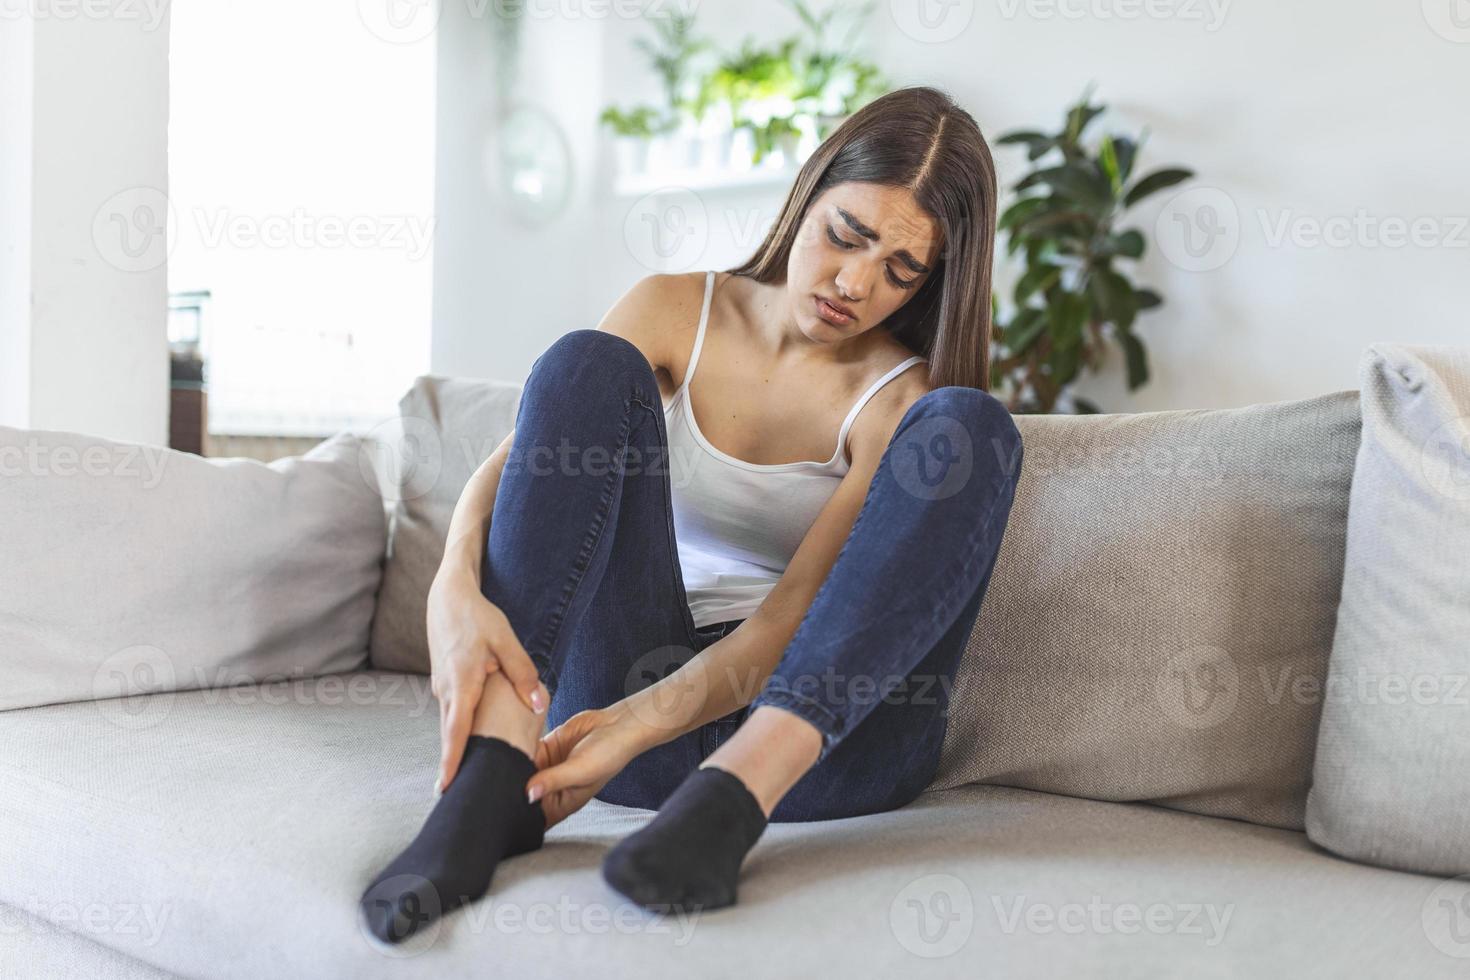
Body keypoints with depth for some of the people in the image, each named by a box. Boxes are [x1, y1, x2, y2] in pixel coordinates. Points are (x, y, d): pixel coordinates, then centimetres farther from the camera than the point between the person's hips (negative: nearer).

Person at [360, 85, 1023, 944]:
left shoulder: (905, 398, -4)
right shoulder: (675, 311, 4)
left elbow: (790, 617, -14)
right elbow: (512, 467, -9)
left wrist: (640, 728, -30)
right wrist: (456, 591, -31)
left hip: (823, 729, -1)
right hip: (633, 681, 2)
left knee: (972, 426, -24)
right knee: (587, 366, -19)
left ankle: (727, 801, -38)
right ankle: (489, 784, -34)